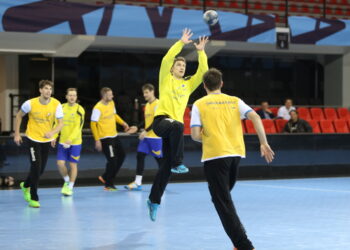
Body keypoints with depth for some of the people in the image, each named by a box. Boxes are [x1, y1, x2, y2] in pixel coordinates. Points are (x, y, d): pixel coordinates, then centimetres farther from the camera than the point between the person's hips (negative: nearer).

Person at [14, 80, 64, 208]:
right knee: (36, 167, -12)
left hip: (47, 140, 3)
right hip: (33, 139, -3)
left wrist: (52, 133, -32)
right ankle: (33, 198, 0)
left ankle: (26, 185, 43)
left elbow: (60, 123, -12)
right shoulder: (31, 103, -17)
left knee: (41, 169, 12)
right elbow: (19, 116, 0)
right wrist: (17, 134, 0)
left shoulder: (56, 105, -14)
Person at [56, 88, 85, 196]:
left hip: (75, 142, -3)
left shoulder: (79, 110, -9)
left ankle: (70, 187, 17)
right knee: (60, 163, -3)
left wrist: (70, 139, -26)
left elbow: (78, 127, -16)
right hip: (62, 142, 4)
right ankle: (67, 181, 24)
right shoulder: (61, 108, 5)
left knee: (73, 164, 3)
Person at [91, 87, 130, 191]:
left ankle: (105, 177, 24)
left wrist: (123, 123, 7)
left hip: (114, 135, 9)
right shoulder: (98, 108, -18)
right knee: (112, 160, -6)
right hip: (105, 138, -9)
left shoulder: (111, 103, 6)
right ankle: (108, 185, 11)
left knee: (121, 155, 13)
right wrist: (97, 140, -19)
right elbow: (93, 124, -17)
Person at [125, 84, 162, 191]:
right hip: (146, 136, 8)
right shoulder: (147, 105, 15)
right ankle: (137, 183, 1)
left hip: (155, 137, -8)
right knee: (140, 156, 0)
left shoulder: (157, 104, -12)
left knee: (159, 158, 2)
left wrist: (146, 131, -20)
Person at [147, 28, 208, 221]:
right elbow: (166, 60, -6)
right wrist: (181, 43, -10)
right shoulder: (166, 79, 9)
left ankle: (154, 200, 14)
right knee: (177, 126, -41)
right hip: (161, 120, -5)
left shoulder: (188, 84, 19)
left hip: (175, 127, 5)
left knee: (166, 166, 4)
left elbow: (203, 71, 9)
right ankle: (177, 163, -35)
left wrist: (201, 51, 1)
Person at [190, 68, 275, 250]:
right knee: (225, 197, 24)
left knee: (223, 202, -3)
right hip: (236, 154, 5)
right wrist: (264, 143, -4)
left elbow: (195, 135, -6)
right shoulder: (234, 101, 11)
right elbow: (255, 117, -3)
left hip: (214, 155, -5)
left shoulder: (199, 104, 2)